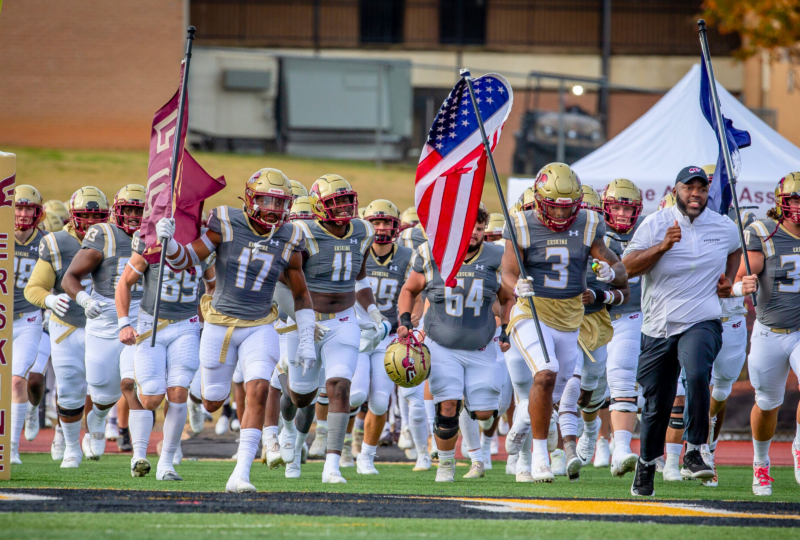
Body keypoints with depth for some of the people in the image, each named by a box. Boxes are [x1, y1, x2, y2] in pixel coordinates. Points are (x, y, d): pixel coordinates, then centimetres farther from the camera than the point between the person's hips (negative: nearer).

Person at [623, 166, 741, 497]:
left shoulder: (724, 228, 5)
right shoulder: (655, 225, -2)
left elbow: (735, 252, 29)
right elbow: (627, 267, -10)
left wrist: (728, 281, 11)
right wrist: (662, 247, -23)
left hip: (702, 323, -1)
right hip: (658, 329, 1)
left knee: (697, 375, -32)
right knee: (656, 405, 8)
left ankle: (693, 454, -22)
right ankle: (647, 464, 31)